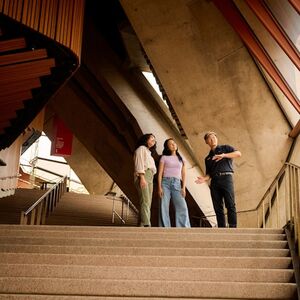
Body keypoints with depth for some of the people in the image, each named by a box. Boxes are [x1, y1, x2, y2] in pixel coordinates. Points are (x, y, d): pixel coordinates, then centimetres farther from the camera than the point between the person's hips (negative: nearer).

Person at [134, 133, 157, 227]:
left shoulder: (148, 152, 32)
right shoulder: (141, 148, 6)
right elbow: (139, 163, -7)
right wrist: (142, 178, -19)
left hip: (150, 177, 9)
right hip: (143, 176, -9)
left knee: (147, 203, -2)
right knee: (145, 202, -20)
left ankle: (141, 225, -5)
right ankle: (146, 225, -30)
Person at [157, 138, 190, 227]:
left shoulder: (181, 159, 19)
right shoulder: (164, 157, 10)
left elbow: (183, 174, 14)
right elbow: (160, 173, 4)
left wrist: (183, 187, 1)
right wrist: (159, 187, -8)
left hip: (177, 184, 2)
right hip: (165, 182, -2)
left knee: (182, 207, -15)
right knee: (164, 208, -10)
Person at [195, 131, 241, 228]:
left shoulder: (225, 148, 15)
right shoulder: (207, 158, 25)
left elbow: (238, 153, -2)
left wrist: (223, 155, -14)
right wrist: (204, 178, -5)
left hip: (226, 177, -4)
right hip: (214, 181, 4)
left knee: (230, 205, -13)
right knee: (218, 208, -3)